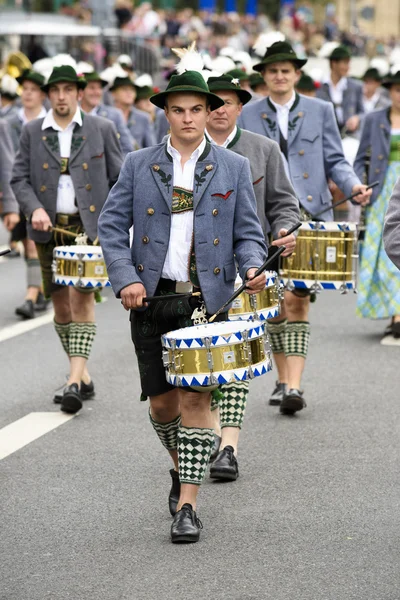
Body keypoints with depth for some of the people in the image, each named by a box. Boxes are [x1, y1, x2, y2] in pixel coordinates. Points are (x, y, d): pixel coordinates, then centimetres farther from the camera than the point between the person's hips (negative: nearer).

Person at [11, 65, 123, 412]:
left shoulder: (102, 129, 4)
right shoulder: (32, 133, 8)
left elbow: (119, 178, 6)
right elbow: (20, 178, 6)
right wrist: (34, 209, -12)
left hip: (90, 227, -3)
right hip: (50, 229, 3)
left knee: (81, 297, -14)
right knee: (61, 303, 8)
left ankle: (75, 380, -17)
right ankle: (84, 377, 21)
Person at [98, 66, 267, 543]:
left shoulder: (233, 168, 7)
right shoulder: (138, 165, 6)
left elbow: (247, 233, 7)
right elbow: (111, 226, 4)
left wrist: (252, 267, -14)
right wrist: (125, 279, -11)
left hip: (208, 299, -1)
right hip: (152, 298, 1)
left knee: (196, 396, -9)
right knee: (162, 401, 6)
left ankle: (187, 505, -5)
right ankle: (181, 467, 36)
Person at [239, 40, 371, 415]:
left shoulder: (320, 111, 9)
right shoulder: (248, 115, 11)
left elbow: (334, 160, 8)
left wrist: (353, 186, -10)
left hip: (309, 216, -2)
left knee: (297, 300, -11)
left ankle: (294, 386, -14)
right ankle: (282, 380, 20)